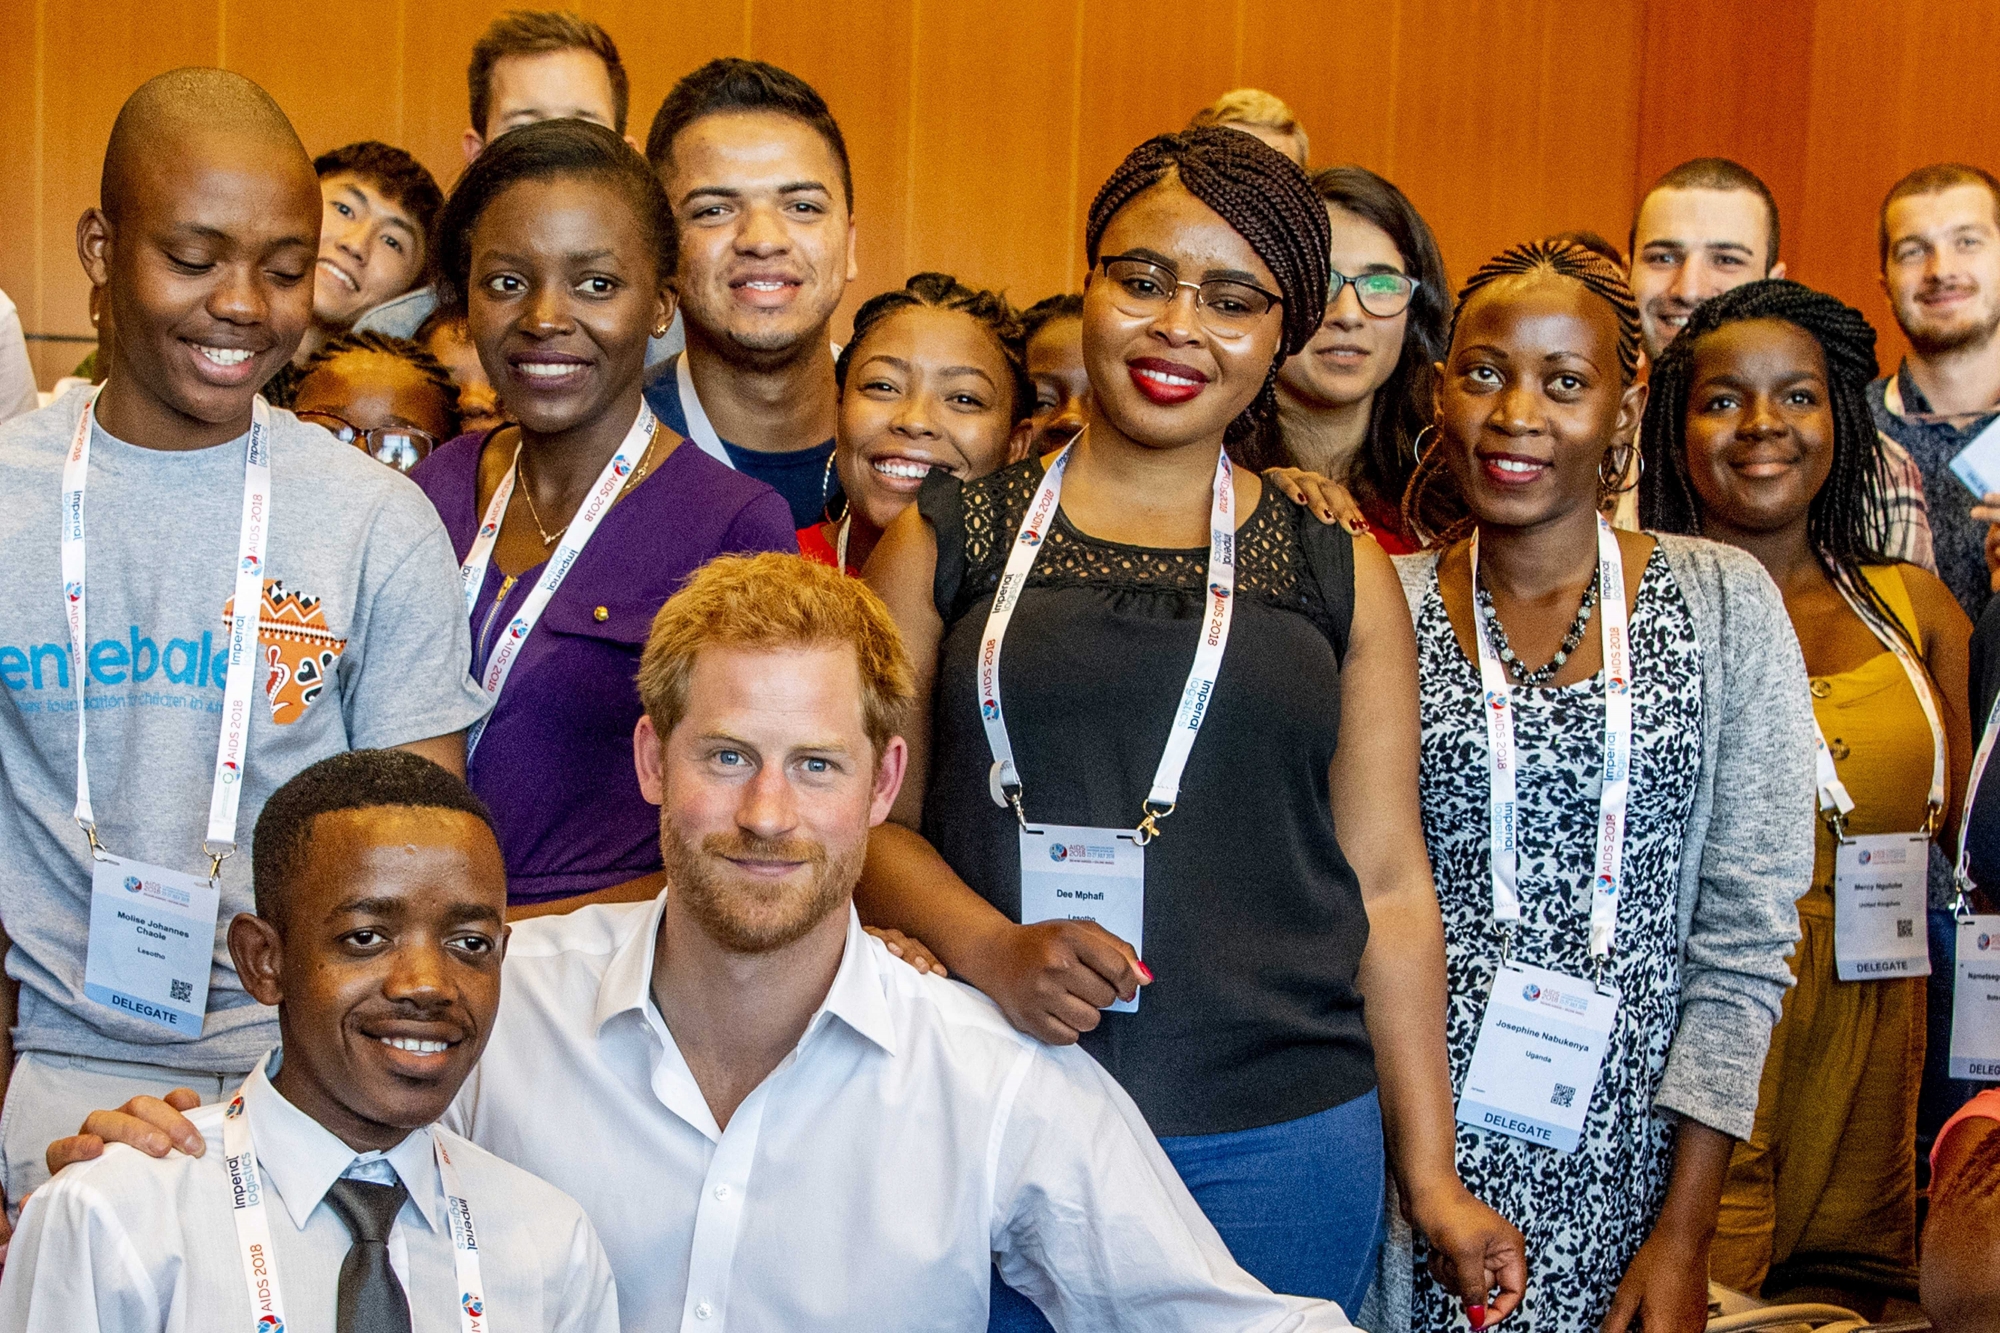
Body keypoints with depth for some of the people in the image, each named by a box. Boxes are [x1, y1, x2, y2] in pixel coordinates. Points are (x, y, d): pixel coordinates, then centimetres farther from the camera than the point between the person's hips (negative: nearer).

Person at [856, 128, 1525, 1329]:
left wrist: (1432, 1178, 7)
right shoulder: (949, 543, 7)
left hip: (1280, 1146, 1)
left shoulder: (1339, 575, 10)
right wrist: (993, 947, -15)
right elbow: (873, 817, 5)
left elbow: (1385, 882, 10)